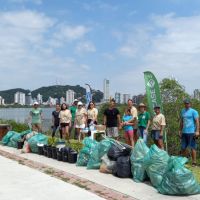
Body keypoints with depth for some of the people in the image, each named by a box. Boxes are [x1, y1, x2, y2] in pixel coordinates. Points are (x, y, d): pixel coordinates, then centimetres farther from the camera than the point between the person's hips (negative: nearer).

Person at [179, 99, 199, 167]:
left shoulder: (193, 111, -3)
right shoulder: (182, 111, 15)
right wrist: (180, 130, 18)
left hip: (191, 132, -6)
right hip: (184, 132, 6)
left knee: (192, 147, -2)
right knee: (183, 147, 9)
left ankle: (194, 162, 4)